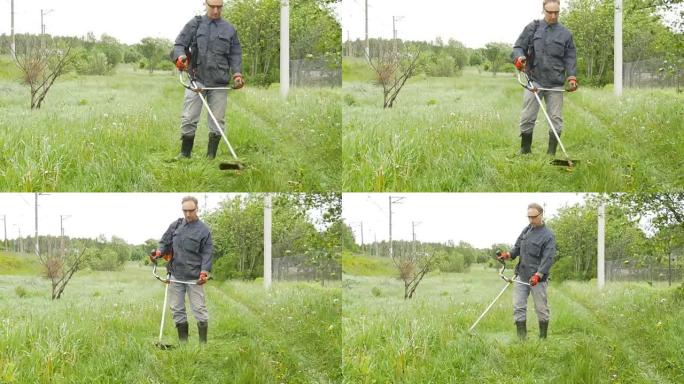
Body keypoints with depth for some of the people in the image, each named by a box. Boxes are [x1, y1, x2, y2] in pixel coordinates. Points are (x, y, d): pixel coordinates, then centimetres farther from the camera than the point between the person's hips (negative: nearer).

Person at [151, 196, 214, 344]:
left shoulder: (203, 230, -2)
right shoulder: (175, 225, 8)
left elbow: (207, 253, -4)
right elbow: (165, 242, 15)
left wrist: (204, 272, -16)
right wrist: (159, 252, -7)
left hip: (194, 277, -4)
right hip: (176, 275, 4)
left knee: (199, 308, -3)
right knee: (177, 309, 7)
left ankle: (203, 341, 2)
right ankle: (183, 341, 15)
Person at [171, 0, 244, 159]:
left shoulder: (230, 29, 12)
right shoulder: (195, 24, 7)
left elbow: (235, 54, 13)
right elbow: (179, 44, 4)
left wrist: (237, 73, -4)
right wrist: (180, 56, -19)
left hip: (219, 83, 2)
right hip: (196, 79, -2)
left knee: (217, 122, 3)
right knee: (189, 119, -4)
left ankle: (211, 157, 11)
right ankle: (184, 155, 6)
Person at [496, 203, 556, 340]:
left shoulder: (548, 236, -10)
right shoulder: (527, 230, 11)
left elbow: (548, 258, -18)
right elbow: (518, 247, 19)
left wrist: (538, 275, -30)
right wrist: (508, 255, -3)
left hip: (538, 278, -6)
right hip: (521, 276, 6)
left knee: (541, 308, 4)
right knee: (518, 307, 1)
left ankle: (543, 338, 15)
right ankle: (522, 338, 4)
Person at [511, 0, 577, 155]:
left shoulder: (565, 34, 10)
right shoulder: (532, 28, 7)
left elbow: (570, 58, 9)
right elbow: (518, 47, 7)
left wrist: (572, 77, -5)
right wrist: (519, 58, -16)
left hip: (555, 84, 1)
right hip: (534, 81, -1)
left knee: (556, 118, 1)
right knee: (527, 117, -2)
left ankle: (552, 153, 9)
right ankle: (525, 150, 10)